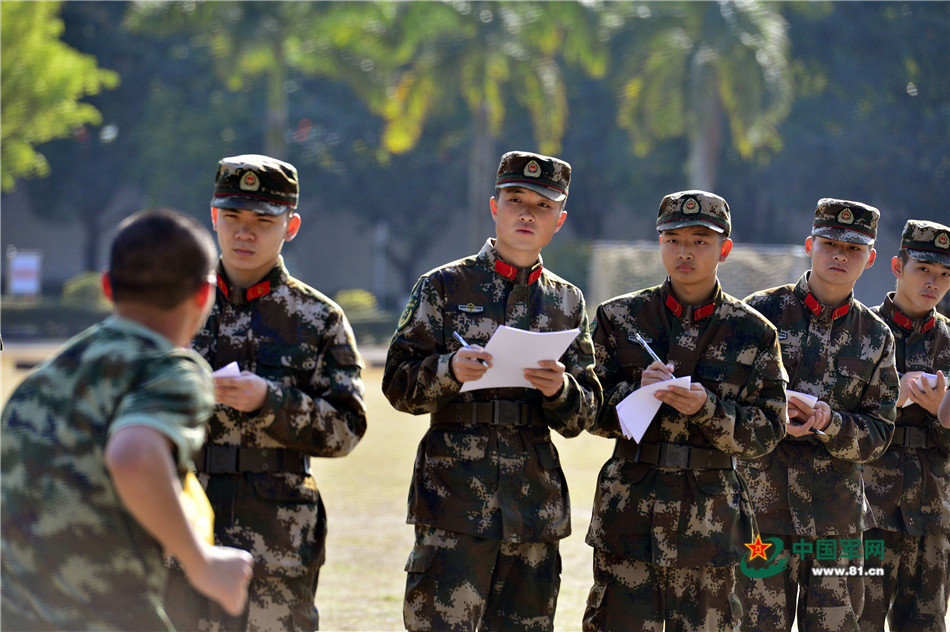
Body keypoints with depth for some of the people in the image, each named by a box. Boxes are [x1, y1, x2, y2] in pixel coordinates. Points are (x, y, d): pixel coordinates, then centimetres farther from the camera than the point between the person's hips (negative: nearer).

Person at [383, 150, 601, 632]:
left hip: (535, 501, 3)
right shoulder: (445, 286, 5)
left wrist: (561, 389, -11)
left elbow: (581, 418, 11)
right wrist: (450, 370, -18)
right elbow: (398, 385, 1)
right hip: (453, 498, -3)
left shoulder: (566, 302, 14)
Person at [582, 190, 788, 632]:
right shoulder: (621, 317, 6)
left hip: (710, 522, 0)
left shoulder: (753, 333, 5)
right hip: (629, 511, 0)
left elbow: (767, 432, 0)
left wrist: (707, 408, -16)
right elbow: (590, 413, 5)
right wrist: (636, 392, -14)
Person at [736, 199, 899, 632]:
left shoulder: (875, 336, 10)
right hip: (762, 503, -2)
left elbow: (878, 433, 6)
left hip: (838, 514, 2)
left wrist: (830, 422, -14)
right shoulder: (763, 312, 3)